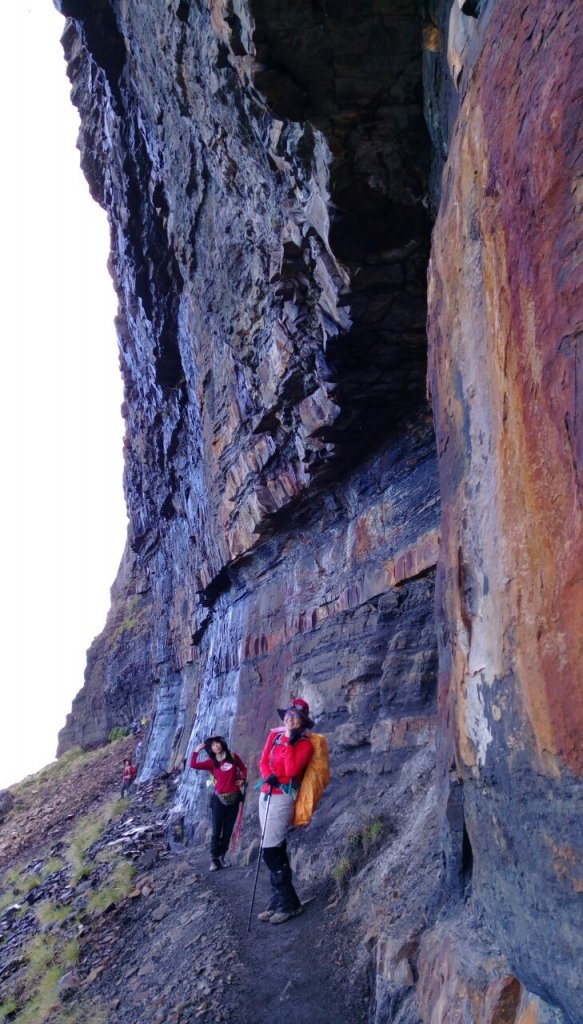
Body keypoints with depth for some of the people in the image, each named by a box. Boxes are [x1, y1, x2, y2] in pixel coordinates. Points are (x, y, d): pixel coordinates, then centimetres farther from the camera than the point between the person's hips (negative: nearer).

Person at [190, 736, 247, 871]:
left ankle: (221, 857, 21)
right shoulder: (211, 762, -2)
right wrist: (196, 750, -16)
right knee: (216, 831, -1)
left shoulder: (233, 757, 1)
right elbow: (193, 765, -14)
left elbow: (243, 768, 15)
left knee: (228, 830, 9)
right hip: (219, 799, -1)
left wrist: (243, 779, -1)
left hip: (234, 798, 2)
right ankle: (214, 859, 10)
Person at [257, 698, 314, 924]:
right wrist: (267, 775, -11)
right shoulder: (274, 735, 9)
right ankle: (278, 902, 19)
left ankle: (289, 904, 1)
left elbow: (291, 771, -20)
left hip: (283, 797, -7)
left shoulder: (304, 744, -9)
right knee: (276, 851, 11)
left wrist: (290, 743, -19)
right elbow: (263, 761, 8)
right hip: (266, 795, 7)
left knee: (270, 851, -10)